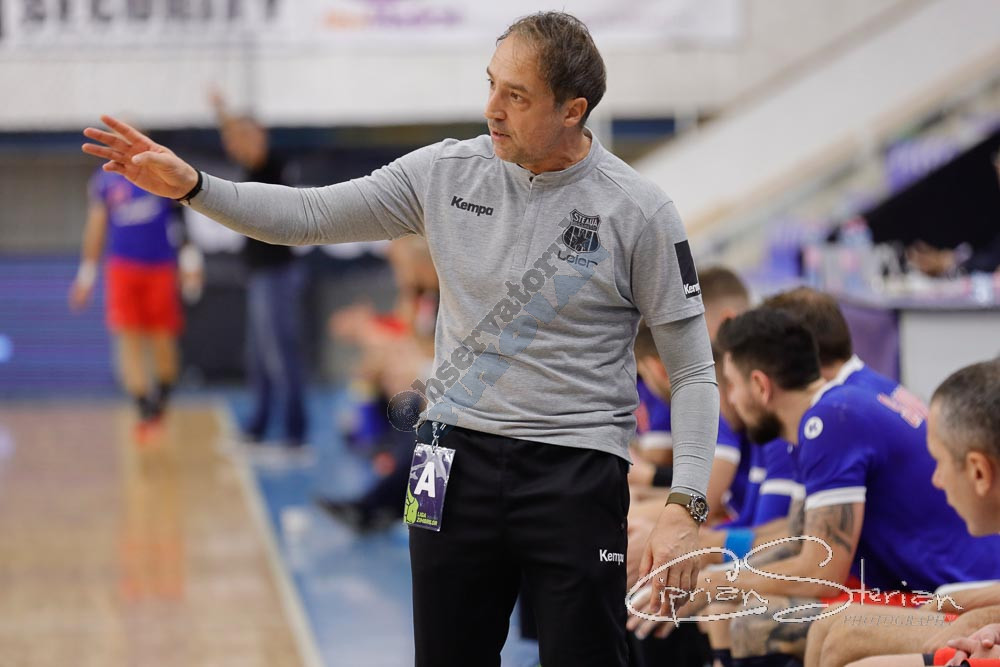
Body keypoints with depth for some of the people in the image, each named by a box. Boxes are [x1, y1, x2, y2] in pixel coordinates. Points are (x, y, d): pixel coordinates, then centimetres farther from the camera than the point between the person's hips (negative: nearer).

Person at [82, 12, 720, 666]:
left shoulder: (640, 211, -8)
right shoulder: (447, 172, 2)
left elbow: (692, 370, -5)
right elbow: (307, 215, 6)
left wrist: (685, 507, -14)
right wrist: (192, 186, -9)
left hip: (577, 474, -4)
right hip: (458, 464, 4)